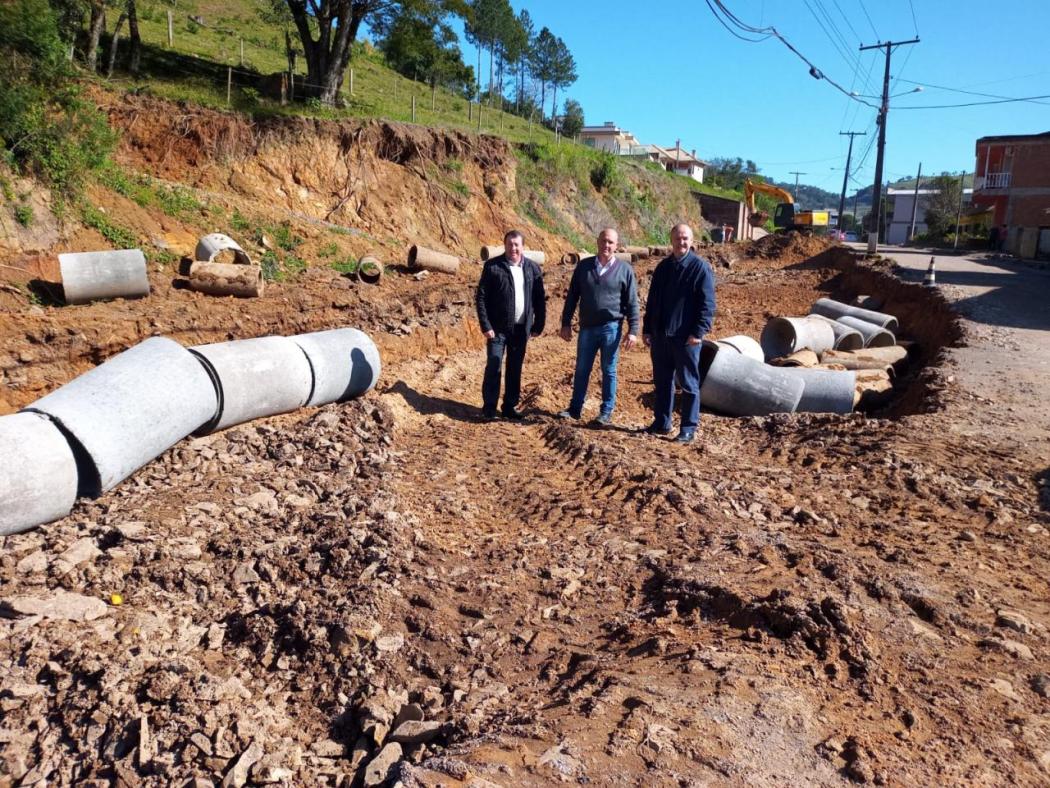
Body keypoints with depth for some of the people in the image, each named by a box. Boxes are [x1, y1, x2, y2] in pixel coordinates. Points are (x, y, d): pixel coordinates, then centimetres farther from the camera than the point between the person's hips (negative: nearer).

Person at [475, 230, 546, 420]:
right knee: (493, 368, -3)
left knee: (515, 369, 11)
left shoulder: (533, 269, 4)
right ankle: (489, 408, 7)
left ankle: (510, 407, 22)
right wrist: (486, 326, -12)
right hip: (498, 328, -3)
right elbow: (480, 298, -6)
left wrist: (538, 325, 4)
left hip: (521, 328, 3)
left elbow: (540, 299, 9)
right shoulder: (492, 267, -5)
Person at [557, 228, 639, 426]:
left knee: (609, 371, 6)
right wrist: (566, 323, 6)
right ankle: (575, 408, 21)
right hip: (587, 328, 3)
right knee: (581, 370, 10)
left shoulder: (625, 269, -1)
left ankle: (606, 412, 15)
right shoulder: (583, 266, 5)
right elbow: (572, 296, 8)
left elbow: (632, 303, 0)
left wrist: (633, 330, -6)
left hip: (611, 328, -2)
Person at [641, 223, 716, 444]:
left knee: (689, 384, 2)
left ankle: (688, 429, 9)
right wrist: (647, 329, 13)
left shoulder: (701, 267, -5)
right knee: (662, 382, 13)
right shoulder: (663, 267, 13)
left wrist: (699, 332, -17)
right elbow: (652, 300, 18)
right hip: (660, 335, 6)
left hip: (686, 337, -6)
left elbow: (707, 304, -10)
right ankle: (661, 423, 25)